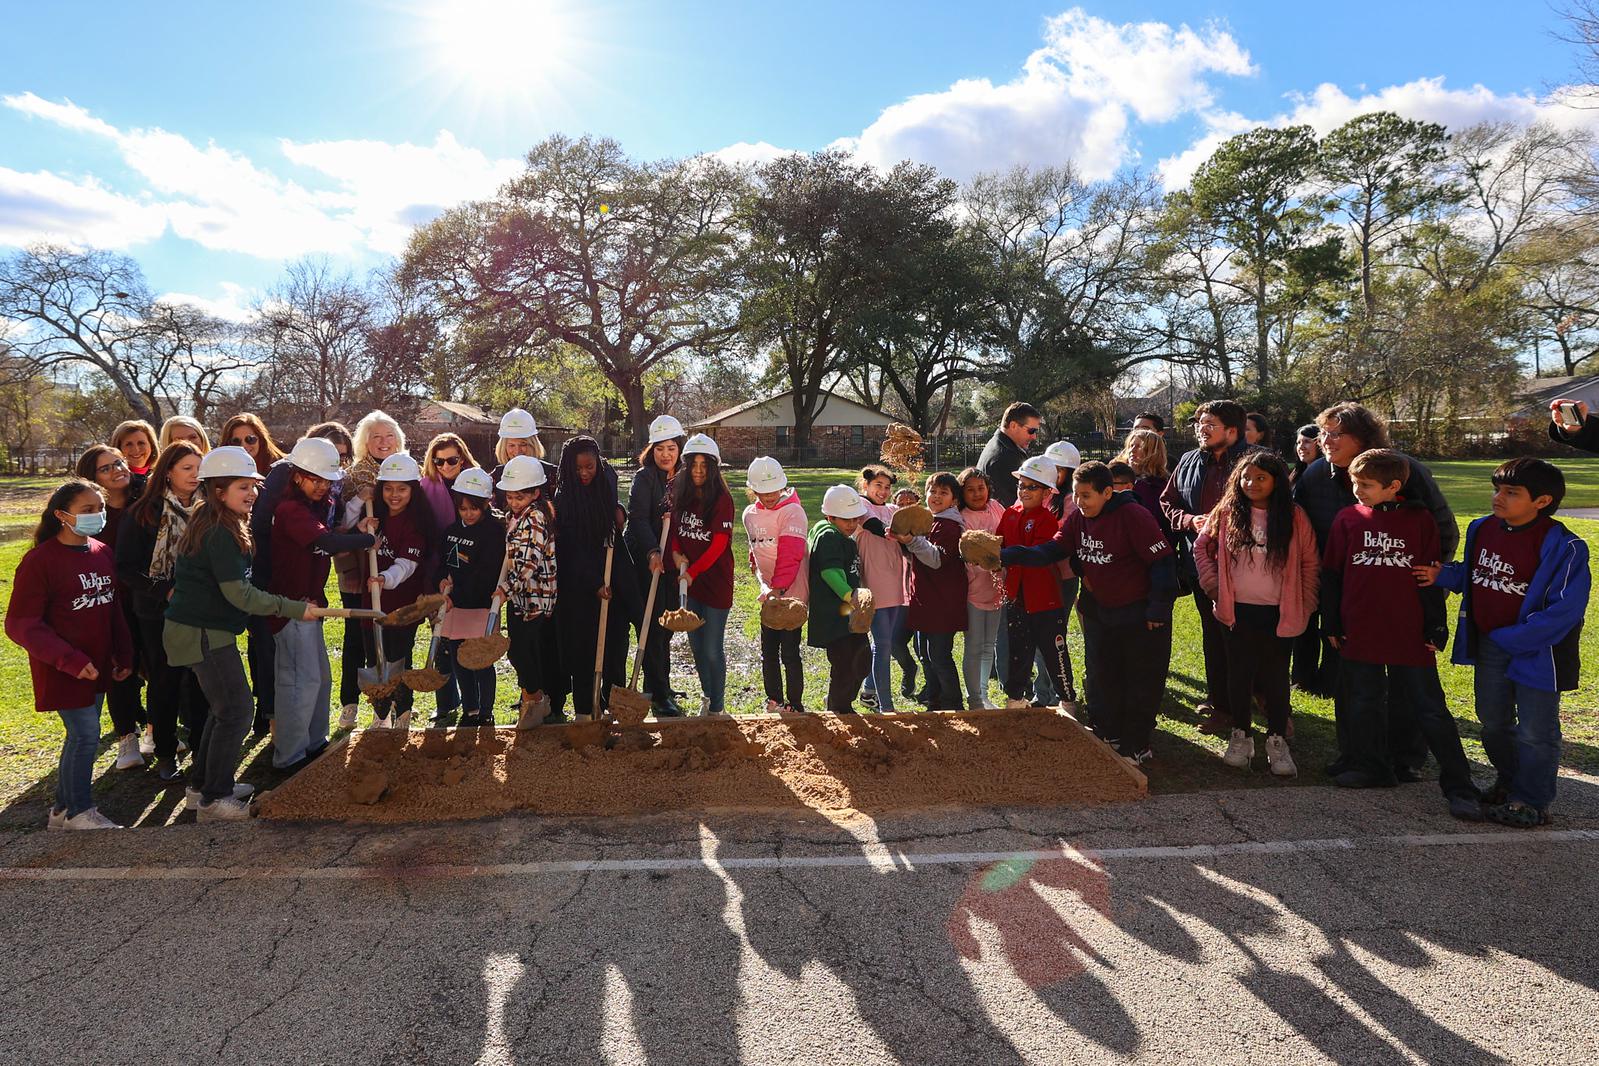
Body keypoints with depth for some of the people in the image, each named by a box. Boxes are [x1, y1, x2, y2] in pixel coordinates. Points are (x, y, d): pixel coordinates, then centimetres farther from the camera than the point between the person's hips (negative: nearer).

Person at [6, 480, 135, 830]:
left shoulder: (102, 553, 5)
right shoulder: (40, 561, -15)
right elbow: (20, 625, -16)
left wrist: (123, 654, 12)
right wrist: (70, 660, -22)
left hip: (97, 665, 7)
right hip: (63, 670, -7)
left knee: (82, 735, 13)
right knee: (86, 734, -5)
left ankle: (63, 810, 28)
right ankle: (79, 812, 12)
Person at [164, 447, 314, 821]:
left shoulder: (209, 525, 12)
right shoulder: (220, 534, -21)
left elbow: (180, 572, 24)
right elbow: (240, 593, -25)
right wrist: (295, 608, -21)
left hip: (202, 630, 11)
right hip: (204, 634, -11)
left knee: (223, 708, 20)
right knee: (235, 712, -5)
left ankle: (201, 785, 30)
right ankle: (215, 800, 4)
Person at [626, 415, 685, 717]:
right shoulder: (645, 477, -7)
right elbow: (638, 518, -16)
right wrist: (652, 551, -29)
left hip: (671, 563, 6)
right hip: (645, 561, -6)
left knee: (666, 627, 11)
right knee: (652, 627, -5)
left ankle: (659, 686, 25)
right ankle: (659, 696, -3)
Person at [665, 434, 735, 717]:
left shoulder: (721, 499, -12)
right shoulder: (680, 495, 5)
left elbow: (719, 544, -15)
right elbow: (673, 527, 15)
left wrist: (693, 572, -18)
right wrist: (675, 552, -5)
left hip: (715, 580, -6)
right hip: (687, 580, 6)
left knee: (713, 649, 0)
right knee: (696, 645, 15)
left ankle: (717, 707, 14)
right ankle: (708, 697, 32)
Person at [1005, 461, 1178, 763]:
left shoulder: (1133, 516, -22)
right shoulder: (1078, 517, -3)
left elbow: (1162, 561, -21)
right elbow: (1051, 551, -9)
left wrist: (1158, 611, -20)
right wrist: (1005, 555, -23)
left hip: (1139, 615, -6)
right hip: (1098, 611, 7)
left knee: (1141, 682, 5)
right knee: (1102, 680, 15)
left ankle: (1136, 747, 19)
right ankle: (1109, 736, 32)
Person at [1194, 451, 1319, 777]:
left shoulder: (1294, 517, -3)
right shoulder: (1227, 512, -2)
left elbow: (1310, 563, 2)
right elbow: (1202, 547, 9)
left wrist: (1304, 605, -2)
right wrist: (1214, 585, 0)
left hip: (1279, 614, -1)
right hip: (1239, 611, 1)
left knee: (1276, 678, 7)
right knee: (1239, 675, 9)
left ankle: (1277, 741, 18)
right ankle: (1241, 735, 23)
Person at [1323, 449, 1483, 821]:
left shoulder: (1419, 520, -1)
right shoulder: (1348, 518, 2)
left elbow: (1432, 577, 1)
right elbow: (1331, 575, 6)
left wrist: (1436, 627, -1)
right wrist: (1333, 624, 5)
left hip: (1411, 634, -2)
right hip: (1359, 633, 2)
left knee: (1430, 709, 1)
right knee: (1363, 704, 12)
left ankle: (1459, 786, 9)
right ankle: (1372, 767, 29)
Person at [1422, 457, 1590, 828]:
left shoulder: (1563, 547, -20)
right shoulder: (1482, 529, 0)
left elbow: (1565, 609, -21)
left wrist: (1511, 639, -20)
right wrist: (1443, 575, -7)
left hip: (1536, 651, -6)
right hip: (1489, 646, 7)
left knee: (1535, 732, 7)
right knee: (1493, 722, 20)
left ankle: (1531, 802, 22)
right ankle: (1509, 781, 42)